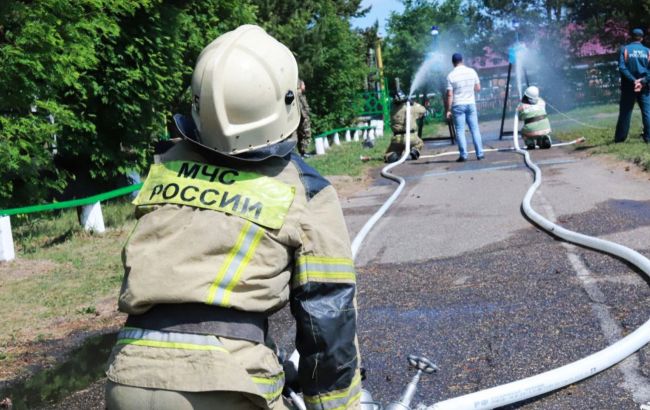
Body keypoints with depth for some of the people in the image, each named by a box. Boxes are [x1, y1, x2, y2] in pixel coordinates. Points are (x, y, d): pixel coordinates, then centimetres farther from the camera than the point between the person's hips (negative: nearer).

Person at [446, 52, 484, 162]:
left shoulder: (451, 76, -8)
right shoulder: (472, 71, 2)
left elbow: (450, 95, -10)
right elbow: (478, 88, 8)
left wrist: (448, 110, -6)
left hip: (458, 105, -3)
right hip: (471, 103, 3)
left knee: (460, 131, 0)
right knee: (475, 129, 8)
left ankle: (463, 155, -4)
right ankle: (479, 153, 7)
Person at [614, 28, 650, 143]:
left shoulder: (624, 49, -1)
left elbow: (622, 67, -12)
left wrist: (633, 80, -14)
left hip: (628, 86, 0)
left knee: (625, 112, 6)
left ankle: (620, 138, 9)